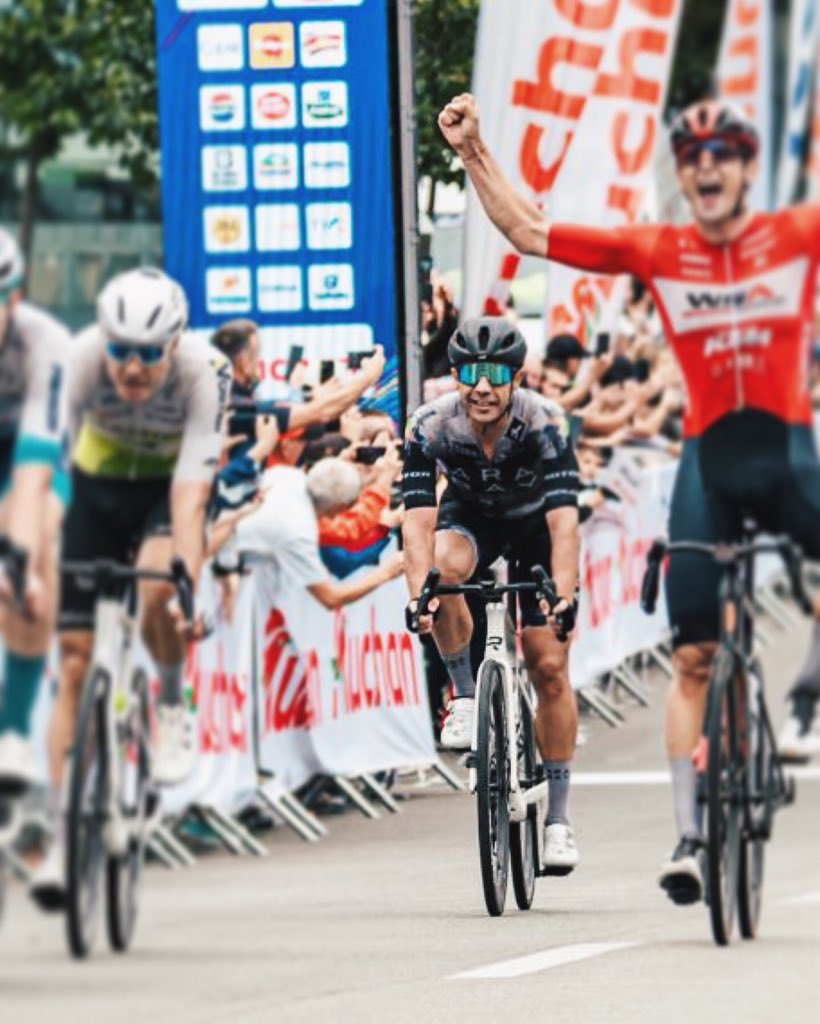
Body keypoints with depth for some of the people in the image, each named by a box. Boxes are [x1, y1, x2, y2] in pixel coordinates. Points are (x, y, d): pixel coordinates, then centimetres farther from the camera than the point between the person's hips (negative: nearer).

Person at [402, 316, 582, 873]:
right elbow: (419, 517, -35)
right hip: (470, 517, 1)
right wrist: (418, 594, -50)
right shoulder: (432, 425, -29)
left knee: (549, 664, -8)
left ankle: (558, 816, 2)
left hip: (534, 523, -1)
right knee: (445, 565, -36)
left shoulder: (545, 423, -33)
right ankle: (465, 696, -16)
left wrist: (564, 595, -53)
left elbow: (563, 517, -40)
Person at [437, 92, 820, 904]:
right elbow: (528, 232, 5)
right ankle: (689, 835, 3)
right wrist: (473, 153, -2)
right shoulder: (656, 252, 3)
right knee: (692, 657, -2)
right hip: (707, 456, 1)